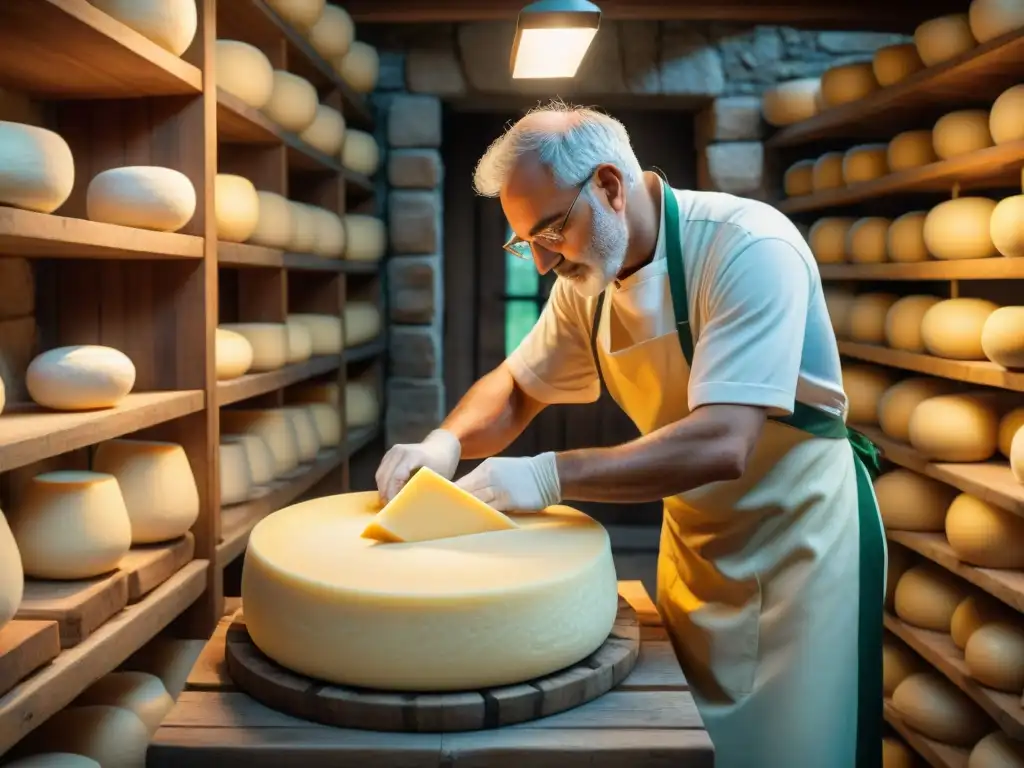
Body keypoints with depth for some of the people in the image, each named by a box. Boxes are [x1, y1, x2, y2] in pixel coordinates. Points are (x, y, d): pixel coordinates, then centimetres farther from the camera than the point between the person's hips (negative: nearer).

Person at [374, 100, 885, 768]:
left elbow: (720, 446, -33)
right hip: (696, 538, 6)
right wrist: (447, 442, -12)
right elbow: (515, 388, 8)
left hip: (799, 536, -6)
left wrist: (551, 475, -34)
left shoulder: (748, 248, -26)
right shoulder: (586, 280, -4)